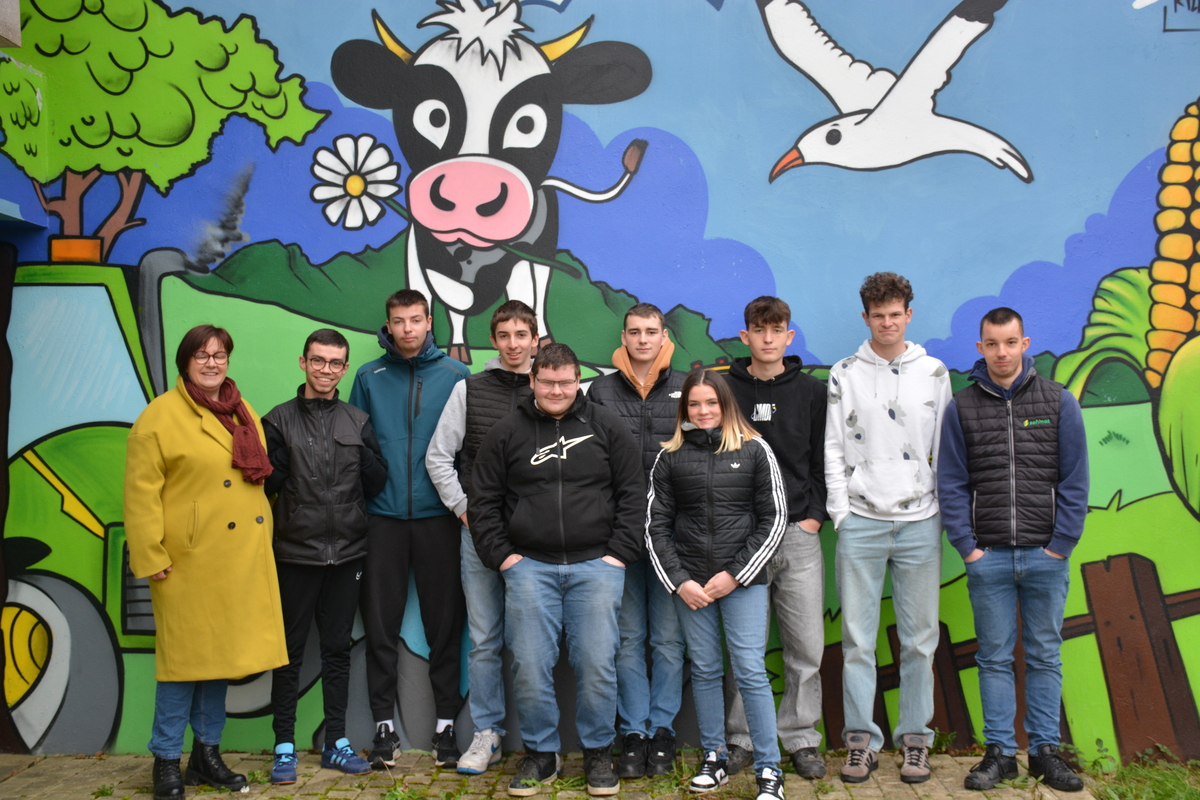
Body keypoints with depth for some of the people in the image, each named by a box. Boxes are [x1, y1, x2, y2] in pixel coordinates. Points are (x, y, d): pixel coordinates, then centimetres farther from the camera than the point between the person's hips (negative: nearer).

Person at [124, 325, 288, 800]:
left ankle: (207, 753, 25)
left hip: (239, 560, 6)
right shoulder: (159, 416, -6)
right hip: (189, 561, -6)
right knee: (184, 655, 1)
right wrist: (151, 558, -13)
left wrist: (261, 541, 14)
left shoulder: (244, 413, 13)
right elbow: (141, 494, -9)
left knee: (221, 651, 13)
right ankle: (167, 761, 15)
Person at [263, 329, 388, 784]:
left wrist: (364, 452, -8)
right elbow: (266, 485, -5)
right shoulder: (280, 420, 0)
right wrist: (278, 466, -19)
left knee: (338, 649, 12)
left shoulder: (359, 422, 7)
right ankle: (285, 747, 18)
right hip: (295, 554, -2)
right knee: (291, 651, 6)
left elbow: (377, 485, 3)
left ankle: (337, 744, 22)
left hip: (346, 554, 3)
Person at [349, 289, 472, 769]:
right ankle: (384, 724, 17)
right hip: (383, 516, 1)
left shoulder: (456, 375, 3)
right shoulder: (369, 377, 7)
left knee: (444, 621, 5)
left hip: (438, 515, -1)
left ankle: (446, 722, 17)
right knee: (381, 624, 5)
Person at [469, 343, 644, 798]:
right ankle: (540, 753, 20)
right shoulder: (506, 434, 7)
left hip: (596, 565, 0)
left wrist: (619, 553, 0)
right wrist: (500, 555, 1)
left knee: (597, 665, 0)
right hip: (529, 567, 1)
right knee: (530, 667, 1)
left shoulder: (606, 428, 6)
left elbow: (633, 494, 7)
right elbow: (482, 501, 9)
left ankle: (598, 753, 19)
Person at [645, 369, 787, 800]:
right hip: (689, 582, 2)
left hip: (743, 581, -2)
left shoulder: (754, 450, 1)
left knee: (751, 672, -4)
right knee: (704, 671, 9)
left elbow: (774, 517, 0)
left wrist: (736, 574, -6)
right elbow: (656, 525, 6)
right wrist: (678, 581, -3)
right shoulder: (670, 457, 5)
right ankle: (713, 759, 23)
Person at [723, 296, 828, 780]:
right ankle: (742, 739, 17)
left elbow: (823, 460, 10)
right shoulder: (725, 390, 4)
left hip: (799, 535, 1)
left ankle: (801, 738, 19)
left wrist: (814, 516, -1)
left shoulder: (812, 391, 8)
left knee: (806, 646, 4)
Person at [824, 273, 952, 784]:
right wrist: (840, 511, -3)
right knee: (857, 638, 2)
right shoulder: (845, 374, 6)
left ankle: (915, 740, 18)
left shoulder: (934, 373, 9)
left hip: (920, 521, 1)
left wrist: (944, 512, 2)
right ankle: (861, 741, 12)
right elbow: (834, 449, 4)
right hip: (861, 522, -1)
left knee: (919, 638, 6)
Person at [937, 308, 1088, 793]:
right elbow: (951, 483, 3)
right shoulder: (961, 407, 4)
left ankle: (1045, 751, 20)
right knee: (994, 657, 7)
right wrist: (967, 546, -5)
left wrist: (1060, 544, -5)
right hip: (988, 557, 0)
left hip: (1046, 556, 0)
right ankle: (1000, 752, 15)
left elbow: (1074, 480, 2)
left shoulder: (1059, 402, 4)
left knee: (1045, 656, 9)